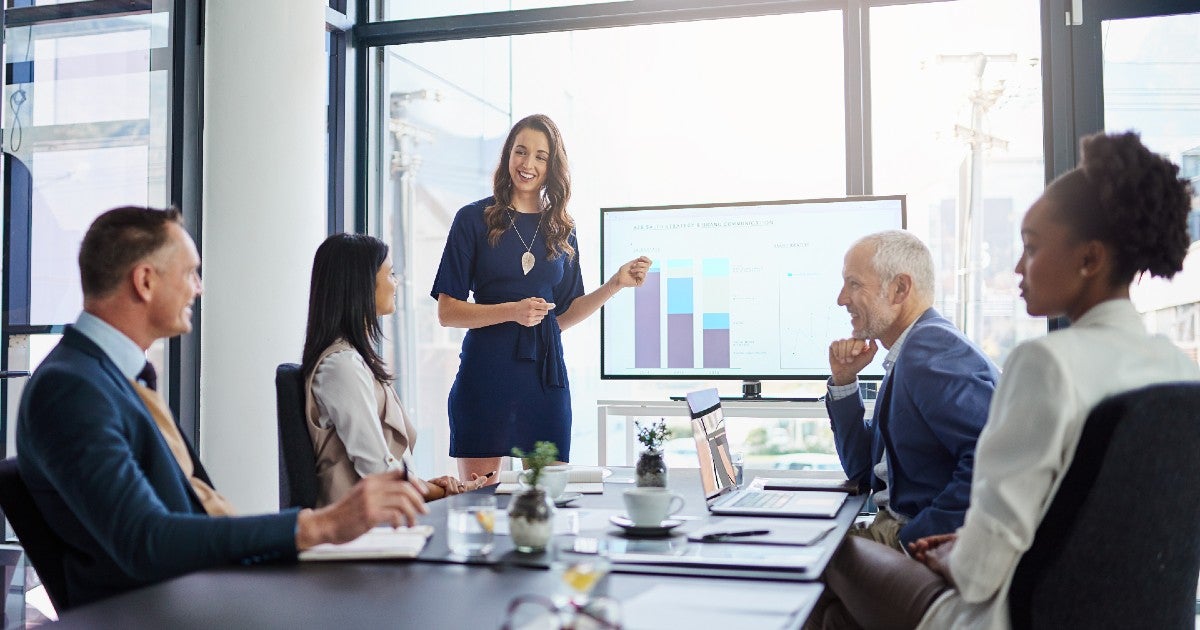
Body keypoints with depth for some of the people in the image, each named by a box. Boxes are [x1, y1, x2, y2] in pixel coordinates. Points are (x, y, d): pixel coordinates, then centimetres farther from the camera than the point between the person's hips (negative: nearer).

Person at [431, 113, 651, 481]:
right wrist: (512, 311, -16)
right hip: (486, 371, -3)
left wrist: (615, 285, 4)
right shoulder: (475, 219, 1)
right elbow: (447, 312, -4)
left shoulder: (561, 229, 13)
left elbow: (563, 315, 14)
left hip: (545, 372, 3)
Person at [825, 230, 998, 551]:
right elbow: (864, 470, 18)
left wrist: (916, 538, -24)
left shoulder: (931, 346, -16)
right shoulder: (905, 357, 14)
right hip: (893, 526, 9)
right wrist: (844, 381, 9)